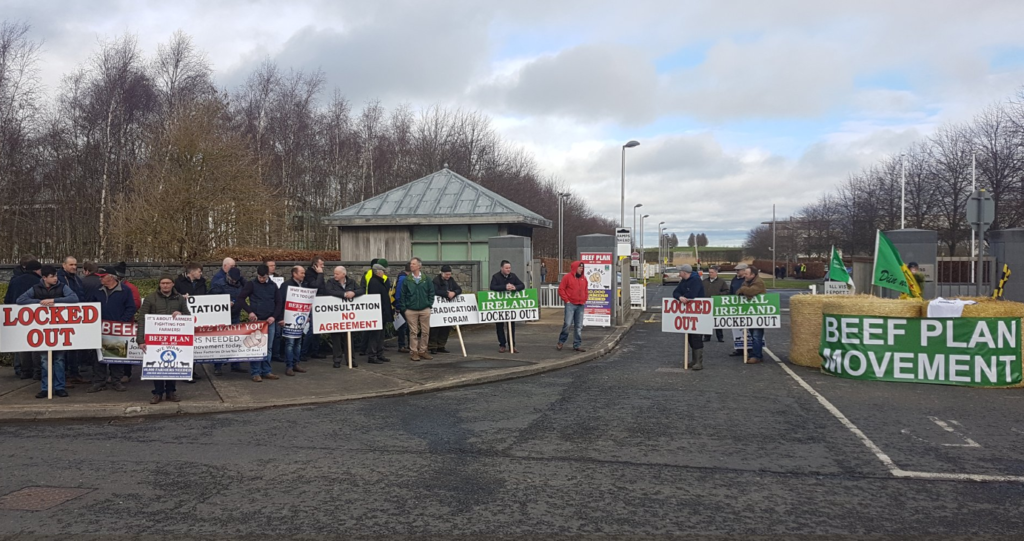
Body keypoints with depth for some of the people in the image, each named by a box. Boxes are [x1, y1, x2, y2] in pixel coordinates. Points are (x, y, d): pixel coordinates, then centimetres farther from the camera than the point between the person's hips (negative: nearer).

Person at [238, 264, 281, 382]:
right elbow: (240, 298, -4)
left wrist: (274, 316, -2)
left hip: (269, 321, 4)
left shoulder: (273, 286, 8)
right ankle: (255, 372, 2)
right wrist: (250, 312, -13)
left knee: (268, 348, 6)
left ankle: (266, 371, 14)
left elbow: (278, 302, 10)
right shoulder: (251, 284, -2)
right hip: (256, 320, -3)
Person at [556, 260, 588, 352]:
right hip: (570, 305, -5)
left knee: (579, 326, 4)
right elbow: (561, 289, -5)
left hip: (581, 305, 6)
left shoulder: (584, 279, 15)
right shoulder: (567, 277, -2)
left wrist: (584, 300, 11)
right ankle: (560, 342, 5)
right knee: (567, 324, -11)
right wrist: (566, 300, -8)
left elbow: (586, 291, 24)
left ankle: (577, 345, 10)